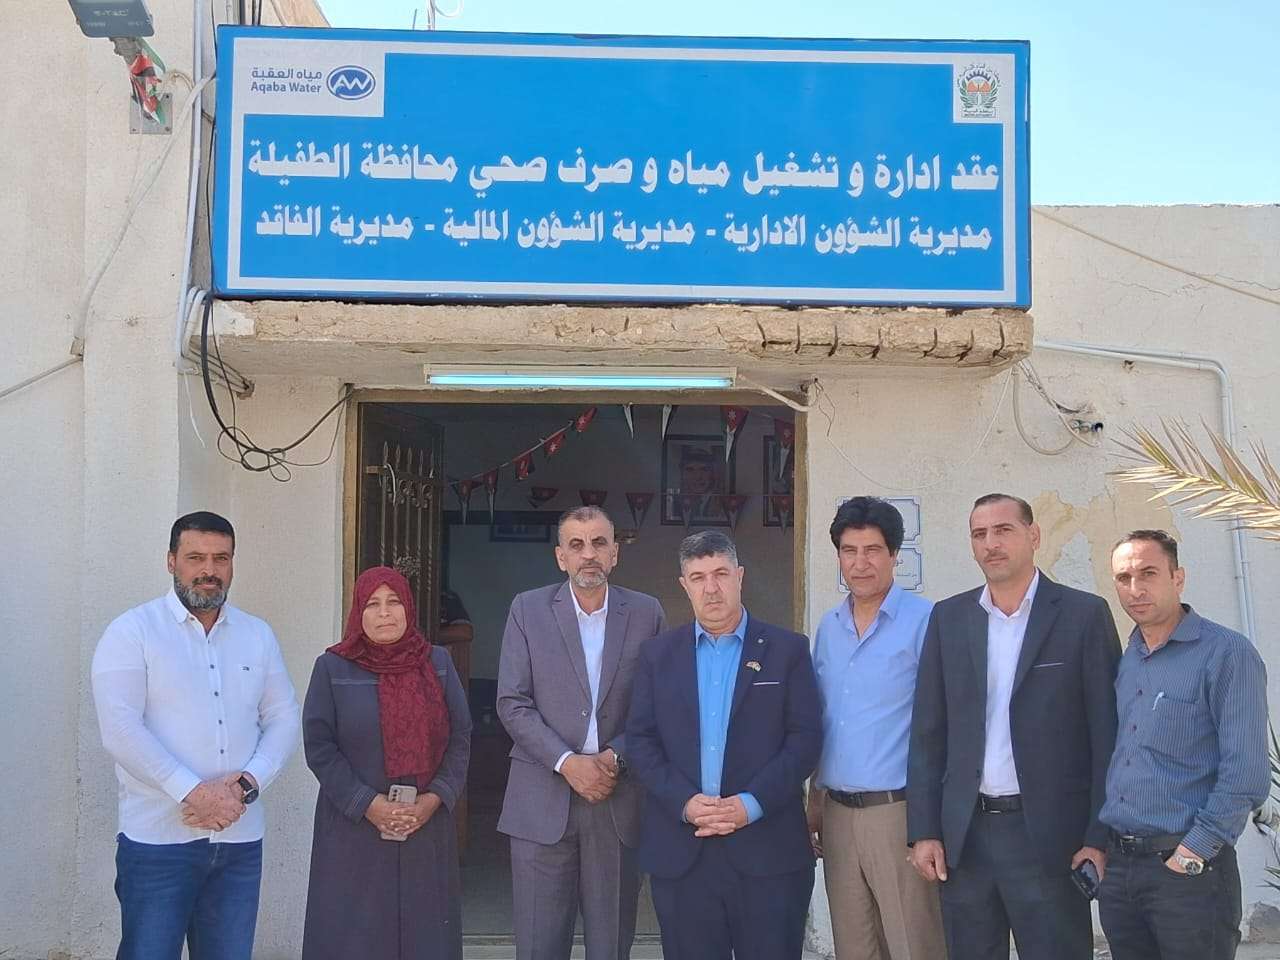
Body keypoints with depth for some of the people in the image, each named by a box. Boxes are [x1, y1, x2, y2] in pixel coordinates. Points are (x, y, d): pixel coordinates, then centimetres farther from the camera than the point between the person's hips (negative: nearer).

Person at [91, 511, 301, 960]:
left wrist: (248, 783, -9)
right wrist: (193, 792, -18)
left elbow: (284, 719, 8)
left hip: (240, 839, 4)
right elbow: (120, 730, -12)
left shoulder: (258, 635, 11)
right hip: (157, 839, -4)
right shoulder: (132, 631, -3)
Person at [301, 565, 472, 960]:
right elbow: (318, 746, -4)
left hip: (427, 827, 2)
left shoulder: (437, 663, 7)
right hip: (354, 830, -2)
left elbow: (460, 737, 6)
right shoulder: (332, 668, 0)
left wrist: (436, 797, -7)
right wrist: (367, 803, -13)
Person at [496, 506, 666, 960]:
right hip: (542, 800, -1)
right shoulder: (528, 609, 2)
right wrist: (567, 763, -12)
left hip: (618, 799, 1)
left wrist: (615, 757, -10)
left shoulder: (646, 613, 4)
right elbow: (512, 703, -2)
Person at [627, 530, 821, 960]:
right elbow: (640, 740, 4)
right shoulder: (658, 655, 10)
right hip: (680, 851, 2)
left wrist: (752, 804, -12)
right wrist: (685, 803, -10)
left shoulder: (787, 650, 4)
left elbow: (805, 738, -2)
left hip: (768, 848, -1)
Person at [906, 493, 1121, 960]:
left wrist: (1100, 836, -8)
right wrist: (924, 830, 1)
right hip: (963, 834, 3)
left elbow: (1107, 732, -4)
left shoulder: (1084, 614, -3)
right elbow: (928, 732, 7)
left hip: (1049, 833, -3)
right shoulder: (948, 618, 7)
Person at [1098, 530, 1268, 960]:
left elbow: (1246, 775, -14)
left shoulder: (1226, 654, -8)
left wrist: (1193, 853, -15)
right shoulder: (1121, 662, 11)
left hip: (1189, 869, -6)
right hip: (1117, 866, 6)